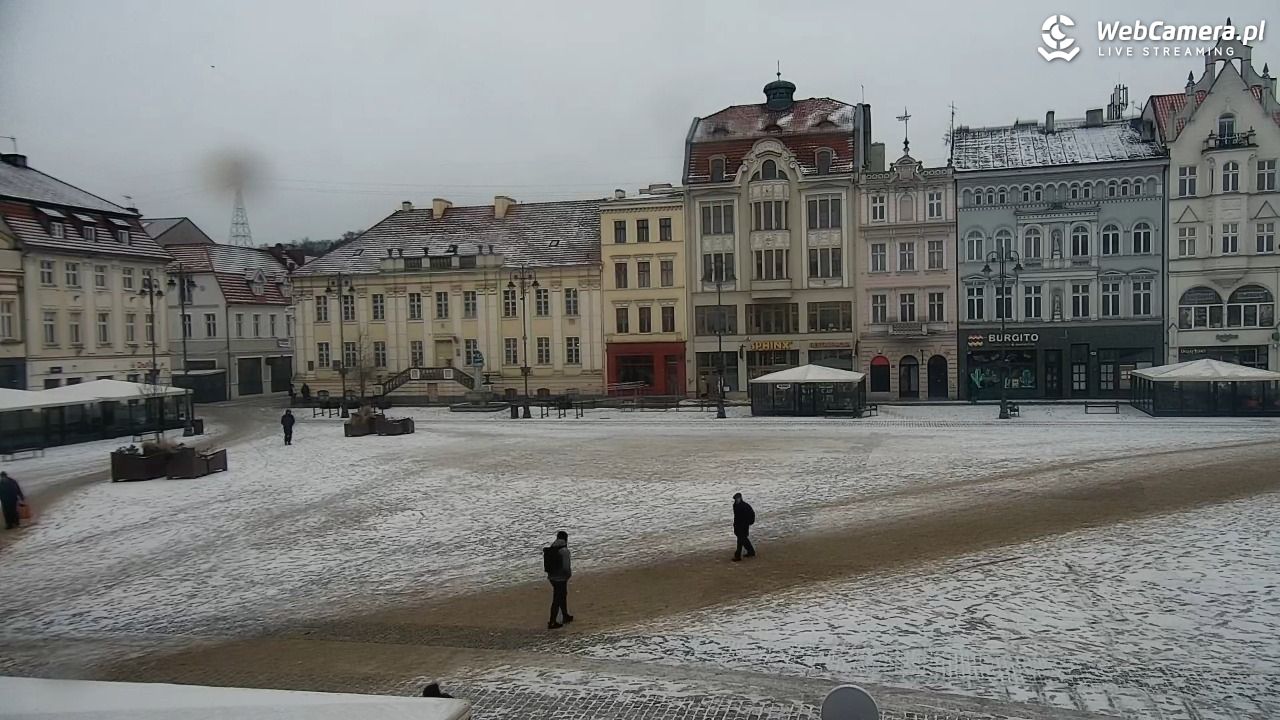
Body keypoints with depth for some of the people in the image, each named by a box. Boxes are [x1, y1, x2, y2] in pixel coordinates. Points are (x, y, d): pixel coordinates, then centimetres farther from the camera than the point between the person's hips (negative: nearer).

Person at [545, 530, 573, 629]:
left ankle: (566, 617, 38)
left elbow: (547, 563, 8)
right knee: (557, 600, 0)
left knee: (563, 596, 23)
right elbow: (565, 566, -21)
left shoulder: (550, 549, 4)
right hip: (560, 578, -8)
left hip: (552, 577, 8)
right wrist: (569, 573, -3)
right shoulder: (564, 550, -19)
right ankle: (552, 623, 4)